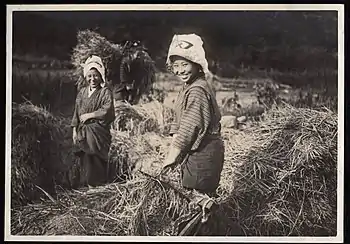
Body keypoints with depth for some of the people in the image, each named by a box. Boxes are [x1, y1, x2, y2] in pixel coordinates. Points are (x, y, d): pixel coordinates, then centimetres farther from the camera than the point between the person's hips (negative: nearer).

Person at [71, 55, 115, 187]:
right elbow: (76, 112, 14)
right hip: (82, 133, 5)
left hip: (98, 133, -5)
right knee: (85, 160, 7)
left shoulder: (105, 92, -4)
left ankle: (95, 185, 6)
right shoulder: (82, 92, 13)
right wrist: (74, 130, 8)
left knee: (95, 161, -4)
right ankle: (85, 185, 16)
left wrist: (89, 115, -11)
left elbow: (107, 111, -16)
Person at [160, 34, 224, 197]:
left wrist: (170, 160, -17)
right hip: (195, 153, 10)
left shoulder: (197, 90, -19)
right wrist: (172, 154, 3)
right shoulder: (188, 87, 13)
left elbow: (189, 129, -21)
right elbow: (179, 124, 12)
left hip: (202, 154, -10)